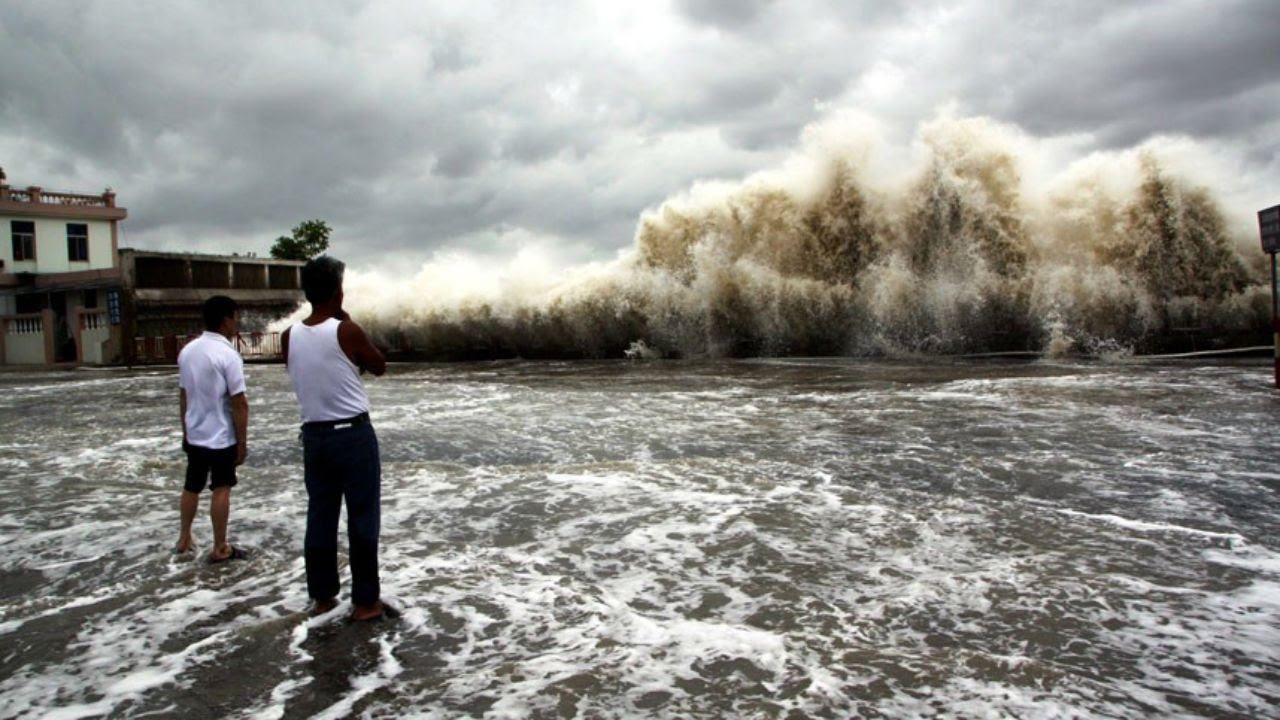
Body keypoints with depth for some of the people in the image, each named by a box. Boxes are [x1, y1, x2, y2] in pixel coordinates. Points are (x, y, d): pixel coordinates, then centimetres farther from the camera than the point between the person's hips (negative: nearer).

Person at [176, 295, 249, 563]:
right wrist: (243, 442, -12)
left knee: (192, 487, 20)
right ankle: (220, 548, 11)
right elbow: (239, 403, -19)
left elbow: (183, 395, 10)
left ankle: (184, 538, 33)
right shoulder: (227, 354, -19)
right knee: (221, 490, 3)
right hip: (221, 436, -7)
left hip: (194, 434, 7)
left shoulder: (187, 350, 3)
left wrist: (185, 431, 20)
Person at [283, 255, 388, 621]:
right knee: (363, 518, 3)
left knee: (320, 516, 14)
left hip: (314, 435, 5)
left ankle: (321, 596, 23)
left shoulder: (289, 337, 1)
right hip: (354, 434, -5)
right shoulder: (347, 331, -14)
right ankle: (365, 601, 9)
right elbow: (380, 367, 2)